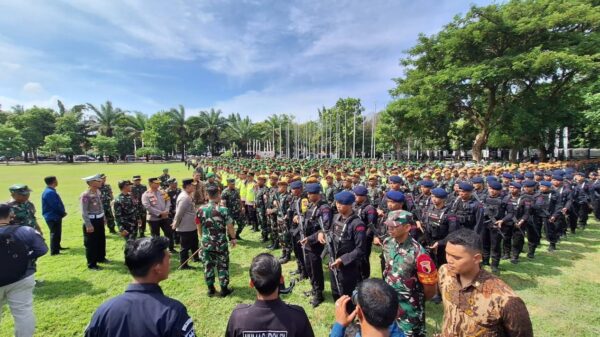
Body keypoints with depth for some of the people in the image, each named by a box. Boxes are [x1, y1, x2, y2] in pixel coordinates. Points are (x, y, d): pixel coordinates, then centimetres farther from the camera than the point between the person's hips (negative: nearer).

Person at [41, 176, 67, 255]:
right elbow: (55, 206, -23)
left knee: (57, 233, 23)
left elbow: (58, 204, 14)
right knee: (55, 233, -3)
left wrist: (62, 212, 7)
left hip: (54, 216, 11)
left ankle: (57, 247, 38)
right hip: (53, 217, -11)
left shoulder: (51, 191, 11)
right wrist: (63, 213, -10)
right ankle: (54, 251, 4)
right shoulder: (50, 192, -22)